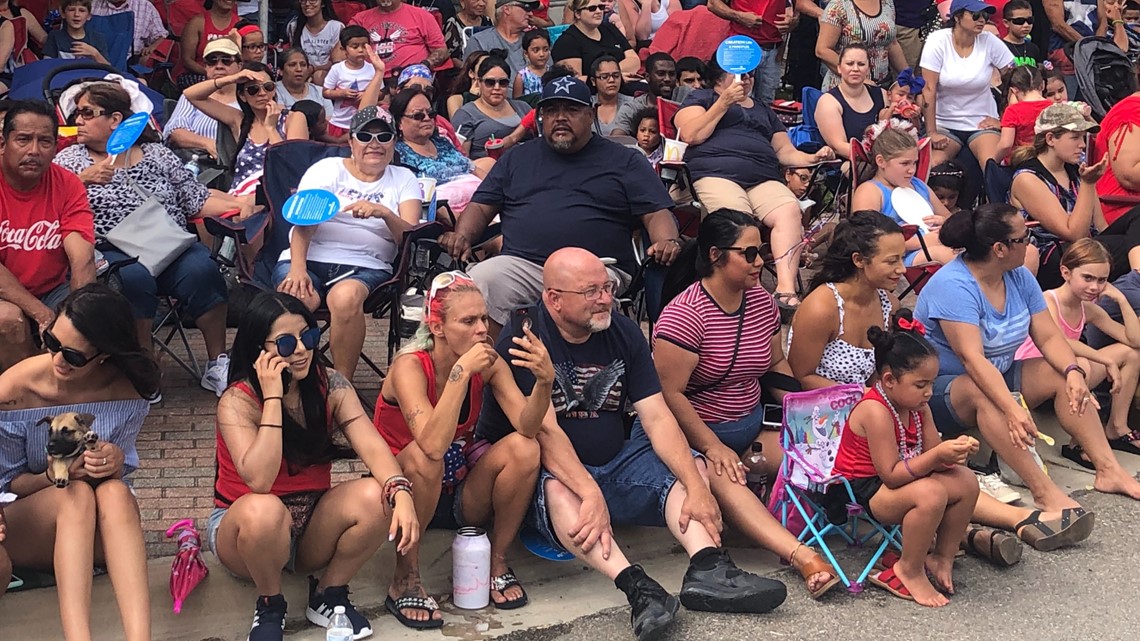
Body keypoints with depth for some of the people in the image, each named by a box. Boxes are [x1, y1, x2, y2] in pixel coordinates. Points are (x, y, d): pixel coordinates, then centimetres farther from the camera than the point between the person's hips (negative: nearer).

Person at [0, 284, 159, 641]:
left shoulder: (128, 390, -11)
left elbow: (120, 479, -2)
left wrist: (115, 466, -27)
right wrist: (55, 475, -27)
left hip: (99, 533, 2)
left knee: (114, 491, -33)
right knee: (77, 494, -34)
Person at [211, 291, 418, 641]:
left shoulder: (330, 385, -7)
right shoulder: (237, 401, -19)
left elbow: (371, 445, -20)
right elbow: (259, 481, -33)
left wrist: (401, 492, -40)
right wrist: (272, 397, -31)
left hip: (313, 528, 3)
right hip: (250, 530, -3)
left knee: (374, 497, -25)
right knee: (264, 510, -38)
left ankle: (329, 595, -2)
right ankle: (270, 606, -8)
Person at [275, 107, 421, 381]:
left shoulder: (404, 179, 18)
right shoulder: (327, 168, 15)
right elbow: (304, 222, -1)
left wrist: (384, 213, -17)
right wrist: (297, 268, -19)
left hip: (365, 267, 0)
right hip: (310, 259, 0)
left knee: (346, 296, -37)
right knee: (296, 297, -35)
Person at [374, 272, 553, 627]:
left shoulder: (488, 363, -10)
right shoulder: (410, 366, -23)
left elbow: (526, 427, -21)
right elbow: (432, 445, -39)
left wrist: (545, 380, -39)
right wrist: (461, 371, -41)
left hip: (461, 495, 4)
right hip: (406, 491, -4)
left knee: (523, 448, -23)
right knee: (423, 457, -37)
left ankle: (497, 561, -3)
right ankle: (405, 580, -17)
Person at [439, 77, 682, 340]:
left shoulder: (625, 161, 18)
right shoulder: (517, 158, 26)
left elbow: (657, 214, 10)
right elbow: (481, 206, 24)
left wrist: (667, 242, -13)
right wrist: (462, 236, 2)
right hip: (520, 265, 2)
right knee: (478, 283, -29)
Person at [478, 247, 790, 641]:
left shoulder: (623, 332, 2)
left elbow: (657, 417, -6)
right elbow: (545, 431, -23)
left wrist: (696, 487, -20)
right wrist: (592, 495, -36)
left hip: (613, 464, 6)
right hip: (551, 472, -6)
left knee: (691, 464, -10)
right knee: (557, 490, -37)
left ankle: (707, 567, -33)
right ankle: (635, 586, -50)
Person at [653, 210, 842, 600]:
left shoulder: (762, 302, 7)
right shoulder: (684, 315, -16)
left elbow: (776, 365, 19)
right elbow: (670, 393, -18)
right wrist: (711, 447, -21)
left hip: (753, 428, 10)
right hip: (699, 434, -9)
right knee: (723, 480, -39)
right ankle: (803, 557, -55)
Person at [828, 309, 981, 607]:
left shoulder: (918, 407, 3)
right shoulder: (875, 412, -26)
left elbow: (933, 455, 2)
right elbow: (891, 474, -27)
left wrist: (954, 451, -21)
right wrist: (938, 455, -32)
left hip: (892, 481, 9)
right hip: (859, 490, -9)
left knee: (965, 481, -3)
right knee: (931, 493, -32)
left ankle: (942, 558, 12)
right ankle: (909, 571, -11)